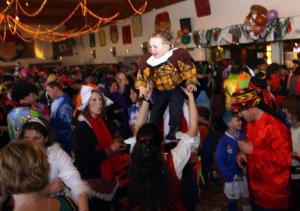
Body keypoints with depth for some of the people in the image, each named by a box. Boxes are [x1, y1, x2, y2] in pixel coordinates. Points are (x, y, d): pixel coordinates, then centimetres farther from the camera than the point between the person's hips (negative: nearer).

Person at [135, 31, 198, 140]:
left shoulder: (178, 55, -25)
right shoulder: (147, 60, -17)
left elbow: (189, 68, -15)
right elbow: (142, 75, -3)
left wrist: (190, 83, -17)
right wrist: (141, 87, -16)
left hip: (177, 87, -4)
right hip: (161, 90, 4)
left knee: (175, 107, -20)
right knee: (155, 110, 11)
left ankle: (174, 130, -5)